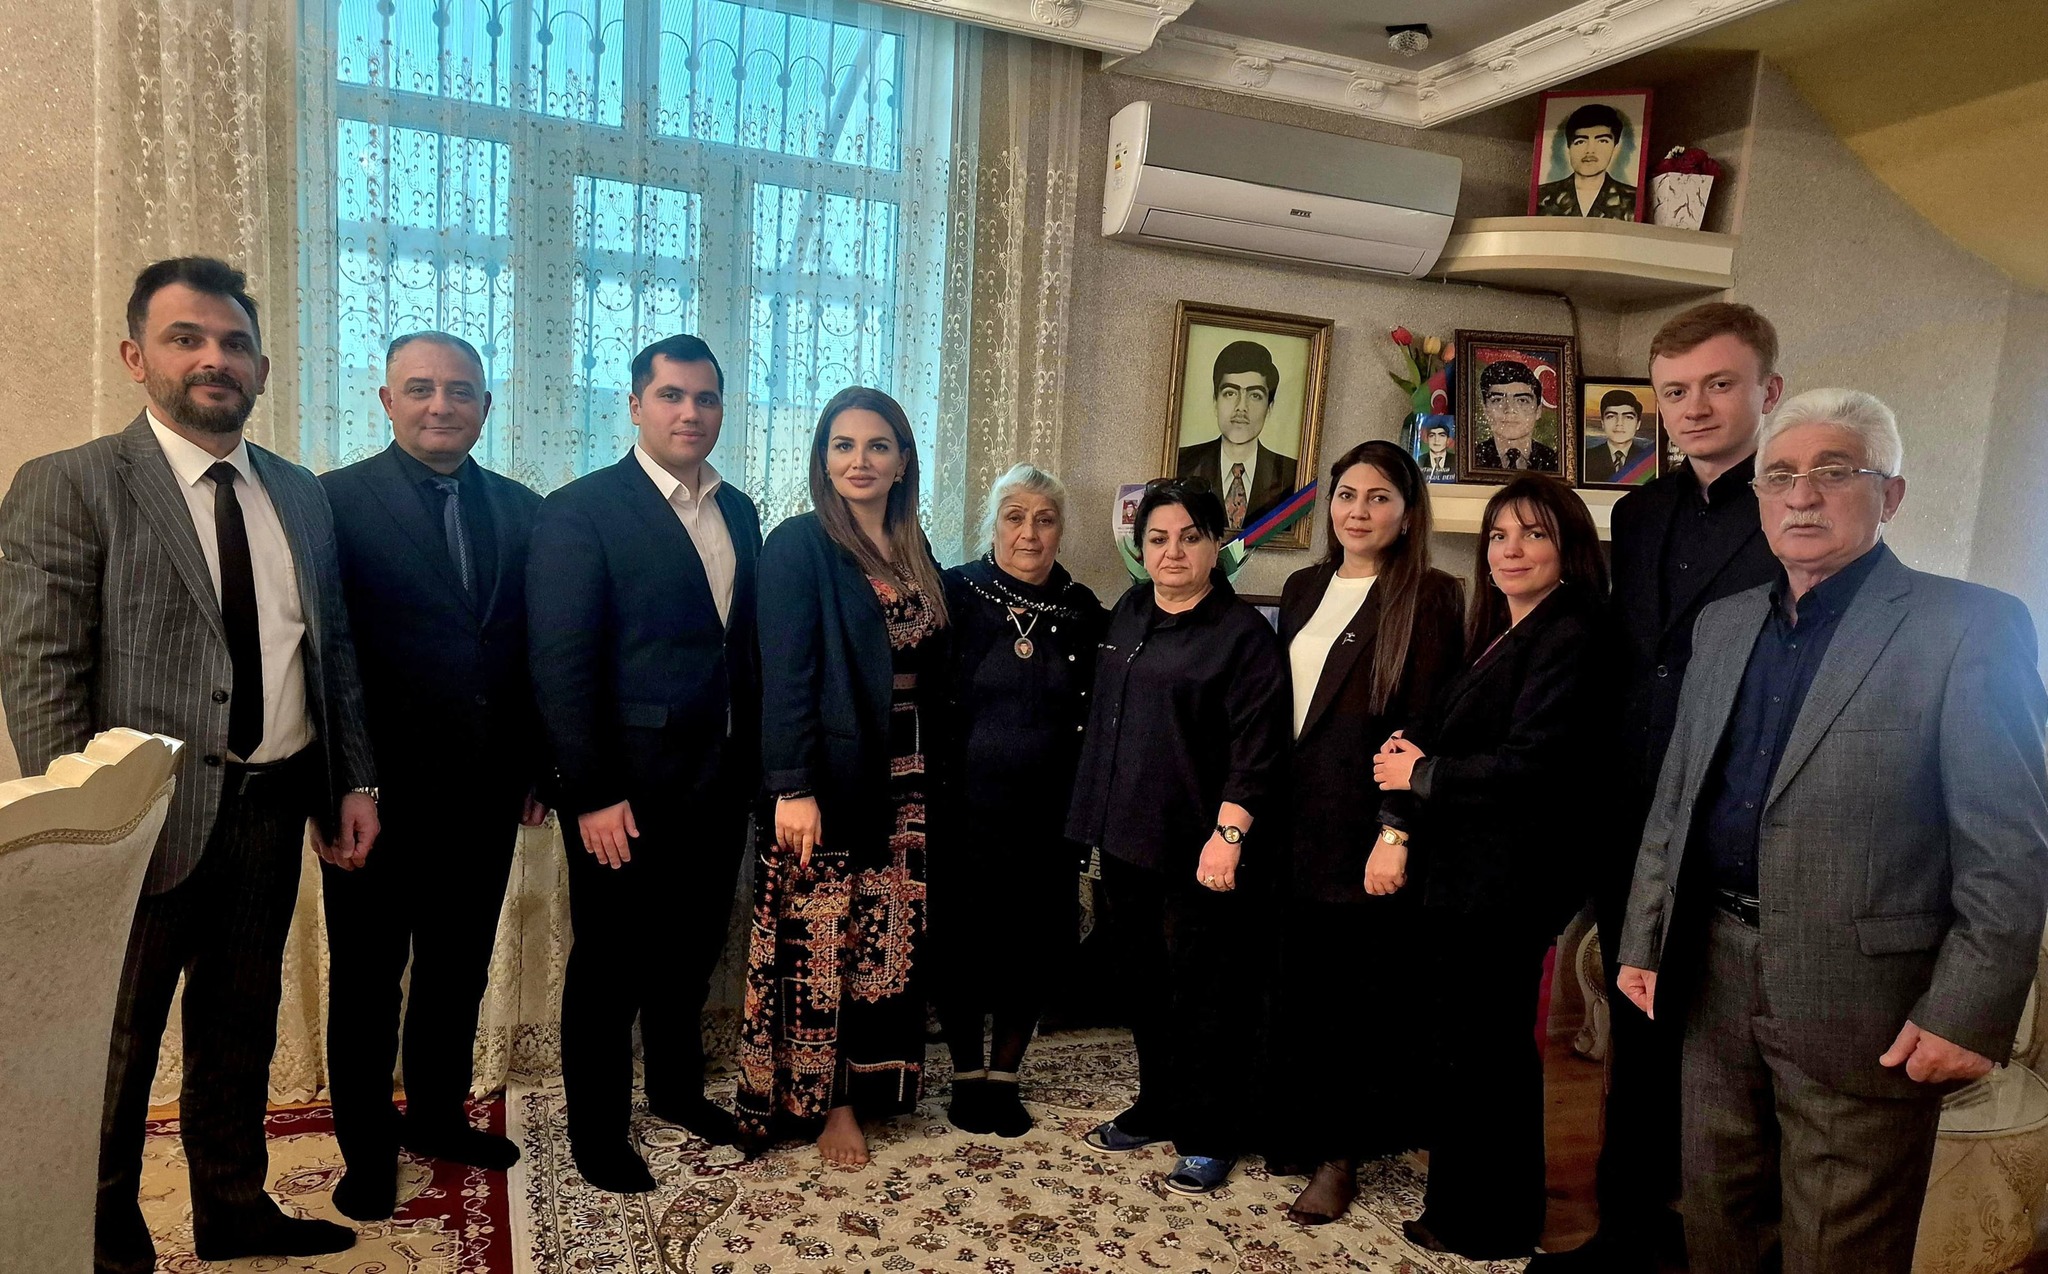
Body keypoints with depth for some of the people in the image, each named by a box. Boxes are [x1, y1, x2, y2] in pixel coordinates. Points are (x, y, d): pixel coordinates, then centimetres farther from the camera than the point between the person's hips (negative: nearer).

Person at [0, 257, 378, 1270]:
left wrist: (354, 781, 7)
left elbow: (334, 649, 12)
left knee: (241, 1030, 18)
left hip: (274, 807, 5)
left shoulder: (301, 494, 9)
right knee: (113, 1048, 11)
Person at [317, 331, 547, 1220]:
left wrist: (534, 764, 5)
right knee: (367, 977, 13)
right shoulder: (336, 500, -8)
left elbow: (536, 646, 7)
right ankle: (366, 1144, 31)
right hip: (379, 792, -4)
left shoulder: (520, 510, 6)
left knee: (459, 968, 18)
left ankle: (438, 1114, 38)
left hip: (485, 791, 4)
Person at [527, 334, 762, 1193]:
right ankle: (598, 1130, 29)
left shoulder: (739, 512, 9)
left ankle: (676, 1087, 41)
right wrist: (592, 794, -17)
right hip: (627, 784, -5)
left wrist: (753, 758, 5)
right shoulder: (581, 510, -10)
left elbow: (746, 641, 10)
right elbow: (560, 665, -14)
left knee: (692, 948, 19)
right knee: (611, 962, 10)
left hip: (721, 775, 6)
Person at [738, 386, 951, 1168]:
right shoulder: (799, 546, -7)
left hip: (902, 781, 6)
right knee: (820, 940, 3)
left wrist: (931, 775, 8)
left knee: (890, 937, 12)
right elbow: (784, 675, -14)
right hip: (824, 777, -6)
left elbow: (930, 676, 12)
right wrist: (792, 789, -20)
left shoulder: (915, 555, 11)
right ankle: (823, 1102, 17)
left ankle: (873, 1084, 27)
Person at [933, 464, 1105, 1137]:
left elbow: (1095, 714, 8)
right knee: (960, 942, 7)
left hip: (1046, 814, 2)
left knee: (1034, 946, 8)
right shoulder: (956, 594, -4)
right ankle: (967, 1074, 27)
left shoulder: (1083, 610, 3)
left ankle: (1004, 1074, 29)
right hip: (964, 807, -2)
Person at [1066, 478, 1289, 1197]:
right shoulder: (1129, 613, 10)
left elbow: (1257, 748, -15)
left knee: (1203, 994, 4)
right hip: (1127, 835, 7)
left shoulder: (1242, 633, -10)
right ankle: (1158, 1108, 34)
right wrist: (1097, 816, 17)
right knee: (1146, 982, 17)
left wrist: (1228, 834, -21)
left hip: (1196, 847, -6)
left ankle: (1209, 1138, 20)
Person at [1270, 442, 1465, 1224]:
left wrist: (1397, 834, -18)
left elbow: (1425, 728, -11)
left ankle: (1338, 1156, 20)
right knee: (1295, 985, 13)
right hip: (1294, 819, 5)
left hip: (1366, 824, -5)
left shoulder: (1431, 598, -6)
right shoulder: (1303, 588, 12)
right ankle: (1297, 1128, 30)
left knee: (1355, 996, 5)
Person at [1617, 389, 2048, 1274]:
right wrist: (1643, 941, 10)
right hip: (1715, 976, 6)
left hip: (1860, 1002, -5)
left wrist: (1970, 1010, -15)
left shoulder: (1969, 627, -8)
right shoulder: (1723, 625, 9)